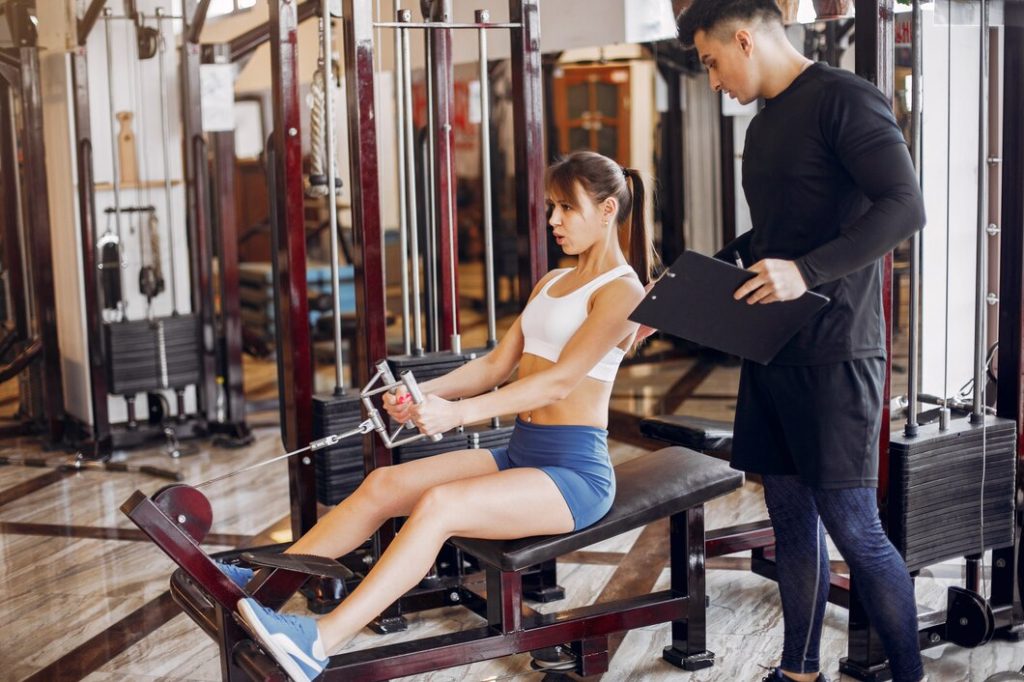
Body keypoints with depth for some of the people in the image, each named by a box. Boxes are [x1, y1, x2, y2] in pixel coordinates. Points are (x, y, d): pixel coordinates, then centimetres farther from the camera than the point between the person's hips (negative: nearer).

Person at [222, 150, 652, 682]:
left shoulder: (621, 290, -8)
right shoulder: (550, 283, 18)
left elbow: (561, 379, -21)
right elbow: (497, 364, 14)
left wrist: (458, 412, -30)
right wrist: (425, 394, -4)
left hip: (575, 472, -8)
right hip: (520, 453, 8)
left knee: (439, 505, -30)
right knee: (385, 484, -9)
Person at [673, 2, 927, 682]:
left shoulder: (844, 98, -9)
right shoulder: (765, 123, 17)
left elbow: (905, 207, -20)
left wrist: (806, 273, -26)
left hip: (836, 351, -8)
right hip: (772, 351, 8)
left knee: (852, 524, -6)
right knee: (790, 515, 12)